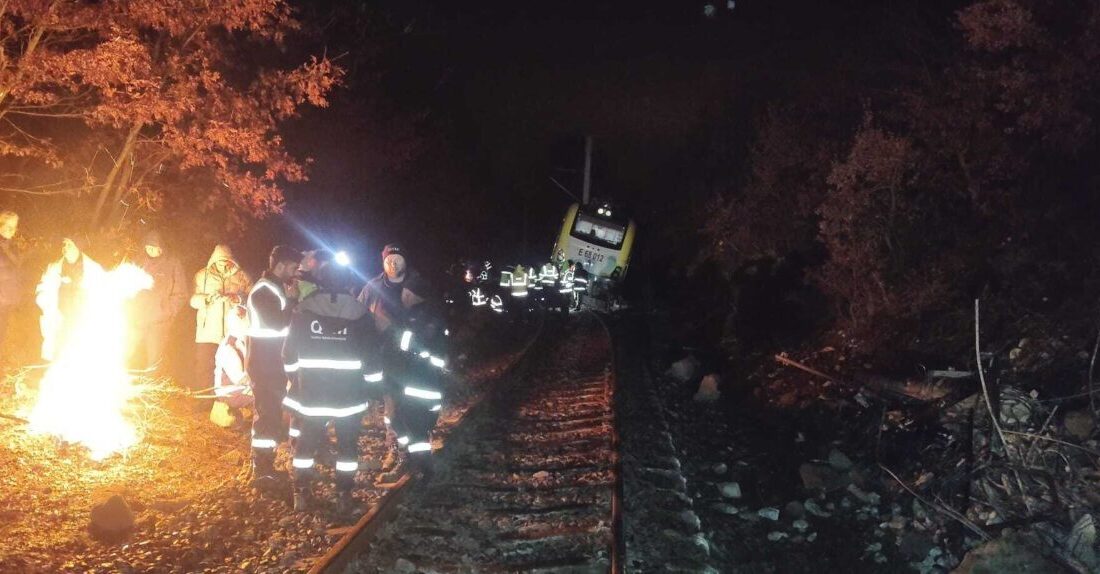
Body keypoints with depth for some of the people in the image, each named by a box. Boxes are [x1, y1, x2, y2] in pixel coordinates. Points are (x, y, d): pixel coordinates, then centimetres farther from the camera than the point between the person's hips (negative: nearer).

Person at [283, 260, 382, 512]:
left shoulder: (304, 309, -3)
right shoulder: (359, 311, -5)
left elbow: (290, 353, 2)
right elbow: (371, 354, -4)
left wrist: (294, 376, 19)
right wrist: (372, 381, 10)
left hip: (311, 391, 1)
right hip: (349, 393, -1)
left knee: (306, 441, 13)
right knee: (347, 443, 10)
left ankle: (301, 494, 16)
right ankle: (344, 496, 12)